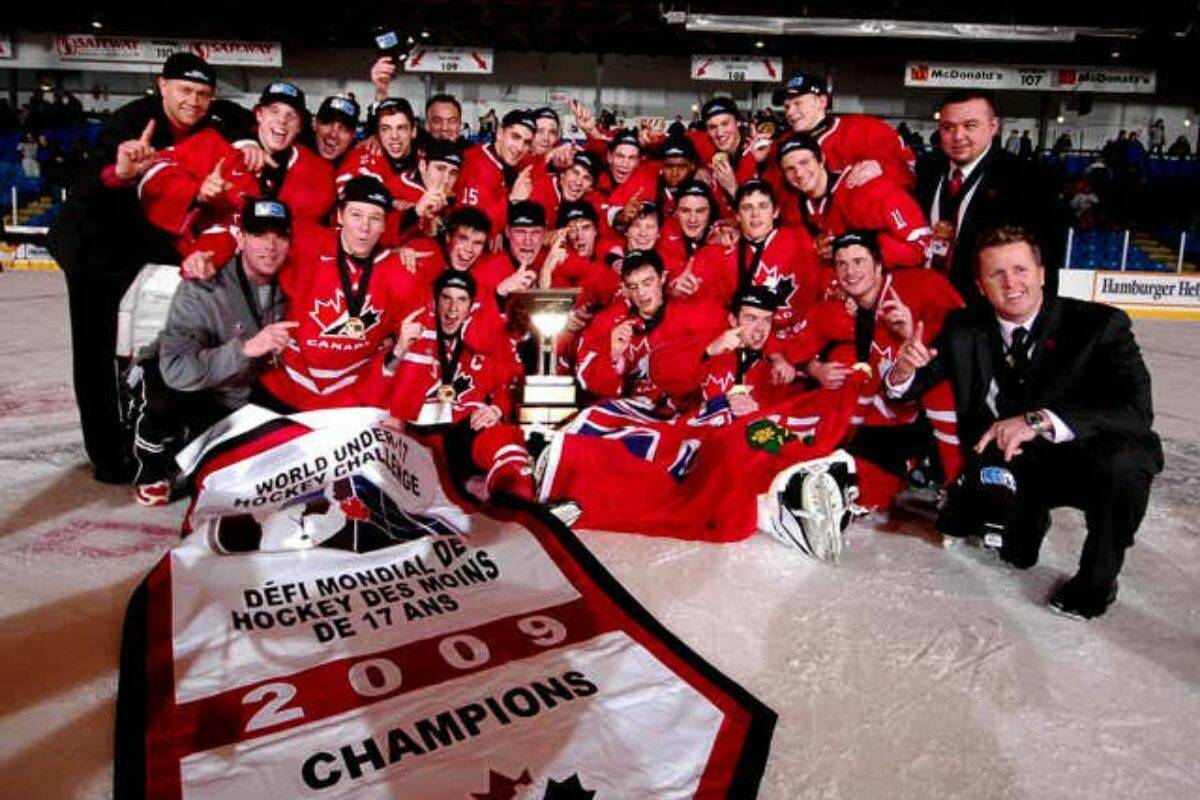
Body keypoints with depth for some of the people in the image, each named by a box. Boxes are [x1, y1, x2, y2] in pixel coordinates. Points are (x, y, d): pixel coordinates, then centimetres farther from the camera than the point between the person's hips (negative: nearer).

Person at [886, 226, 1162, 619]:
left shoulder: (1100, 324, -14)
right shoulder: (964, 328, -4)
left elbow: (1136, 409, -26)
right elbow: (912, 385, 0)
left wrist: (1040, 420, -39)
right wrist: (904, 368, -26)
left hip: (1081, 460, -3)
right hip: (1005, 469, 3)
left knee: (1122, 461, -34)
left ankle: (1097, 579, -7)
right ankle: (1029, 513, 18)